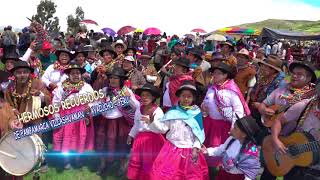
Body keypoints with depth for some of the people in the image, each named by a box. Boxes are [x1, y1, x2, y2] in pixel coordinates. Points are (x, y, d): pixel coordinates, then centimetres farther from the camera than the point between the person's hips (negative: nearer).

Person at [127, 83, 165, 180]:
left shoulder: (157, 110, -12)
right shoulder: (139, 108, 5)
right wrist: (131, 135, 19)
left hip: (153, 140, -6)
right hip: (140, 138, 6)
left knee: (150, 163, 2)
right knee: (136, 161, 13)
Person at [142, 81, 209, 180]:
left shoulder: (197, 114, -4)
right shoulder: (173, 112, -2)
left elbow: (199, 133, -2)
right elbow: (163, 127, -3)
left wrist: (196, 148, -10)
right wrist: (151, 122, -18)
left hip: (190, 151, 0)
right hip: (172, 149, 1)